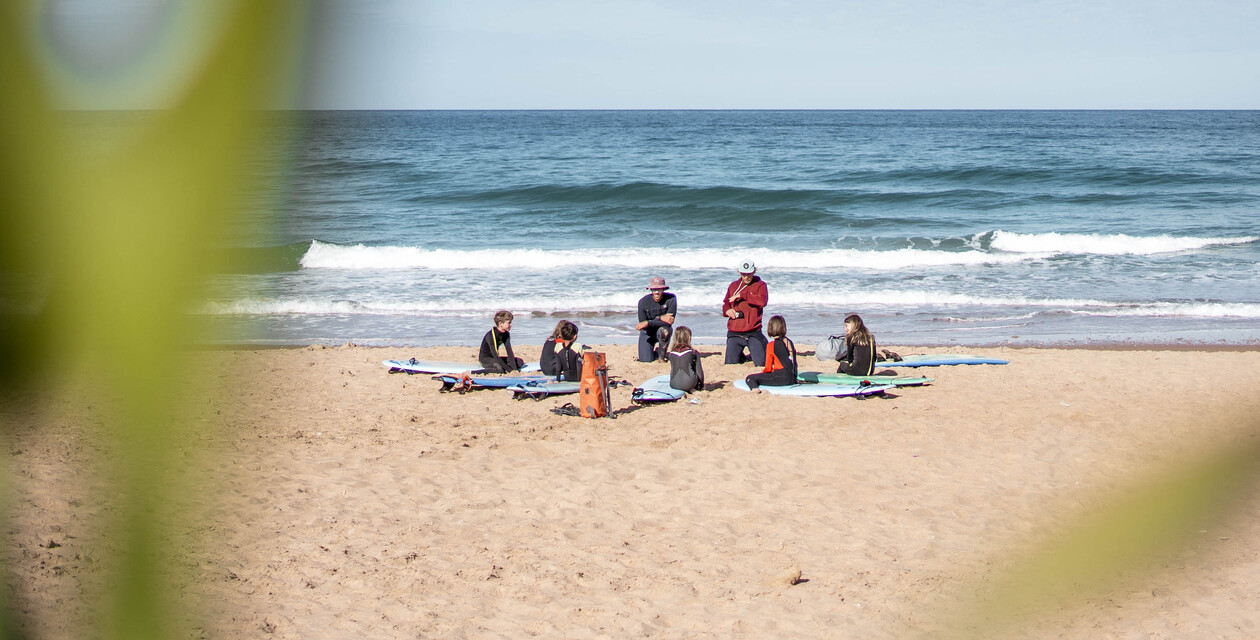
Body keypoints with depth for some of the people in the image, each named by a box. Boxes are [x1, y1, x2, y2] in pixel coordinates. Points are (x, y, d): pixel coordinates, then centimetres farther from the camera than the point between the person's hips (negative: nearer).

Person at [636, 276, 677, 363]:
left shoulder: (671, 299, -20)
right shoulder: (643, 302, -17)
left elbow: (669, 322, -27)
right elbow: (642, 324, -17)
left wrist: (648, 323, -29)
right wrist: (660, 318, -26)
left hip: (664, 328, -1)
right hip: (648, 332, 1)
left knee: (663, 330, -38)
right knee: (645, 359, -11)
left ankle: (661, 356, -9)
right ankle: (655, 346, 27)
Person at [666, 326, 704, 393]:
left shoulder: (672, 353, 5)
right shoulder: (693, 352, -4)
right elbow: (699, 371, 1)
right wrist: (701, 386, 16)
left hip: (673, 384, 5)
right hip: (688, 384, -5)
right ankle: (696, 387, 17)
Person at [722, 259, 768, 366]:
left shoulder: (760, 285, 0)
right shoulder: (734, 286, 13)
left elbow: (762, 301, -18)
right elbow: (725, 304, 20)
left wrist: (742, 295, -17)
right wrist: (727, 310, -5)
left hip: (753, 332, -4)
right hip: (734, 333, 4)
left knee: (761, 364, -5)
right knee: (730, 364, 4)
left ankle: (752, 356, 29)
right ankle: (742, 358, 37)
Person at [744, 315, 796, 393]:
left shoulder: (771, 345, -6)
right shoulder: (790, 342, 12)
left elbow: (768, 368, -3)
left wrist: (763, 372, 20)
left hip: (781, 379, -7)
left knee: (750, 378, -9)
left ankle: (754, 387, -38)